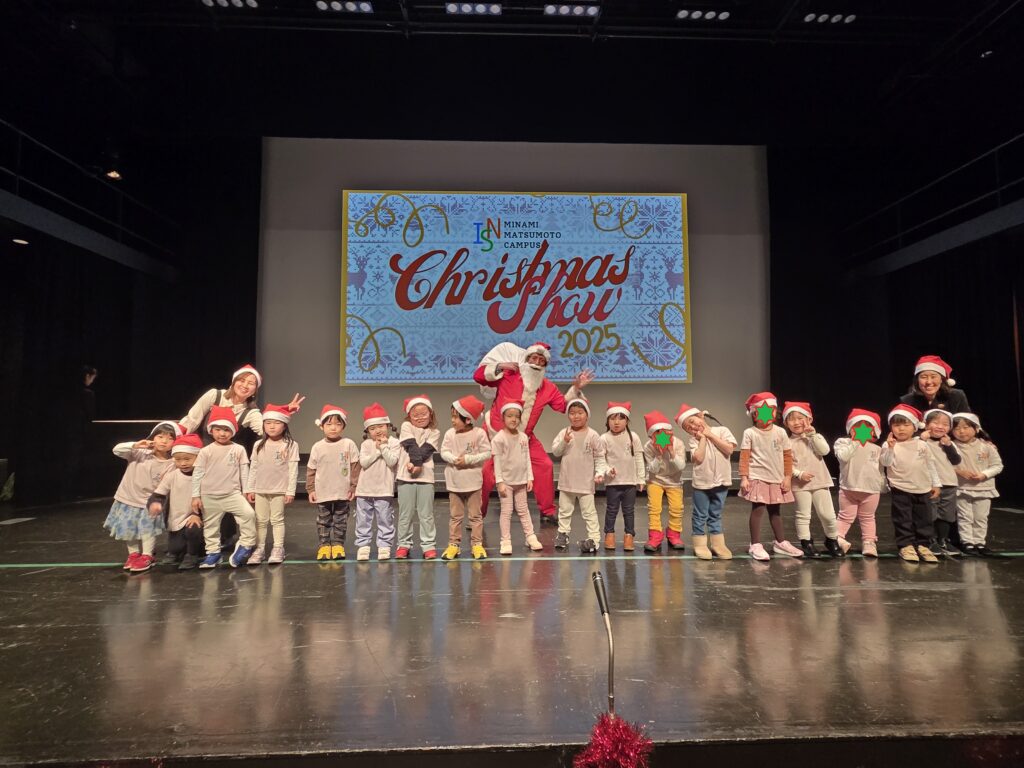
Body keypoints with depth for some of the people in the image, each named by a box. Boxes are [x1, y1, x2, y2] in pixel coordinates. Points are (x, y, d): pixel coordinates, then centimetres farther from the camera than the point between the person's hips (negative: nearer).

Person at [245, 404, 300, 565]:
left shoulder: (290, 445, -6)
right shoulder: (258, 445, 5)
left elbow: (293, 469, -8)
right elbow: (253, 468, 8)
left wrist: (290, 491, -10)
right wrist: (250, 489, 5)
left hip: (280, 490, -4)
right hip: (260, 490, 4)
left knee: (277, 519, 2)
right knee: (261, 520, 10)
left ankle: (278, 550, 11)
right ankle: (259, 549, 18)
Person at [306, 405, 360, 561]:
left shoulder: (349, 444, -6)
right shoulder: (317, 447, -1)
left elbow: (355, 467, -3)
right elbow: (311, 470, 5)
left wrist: (353, 487, -4)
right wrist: (311, 489, 3)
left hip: (343, 493, -1)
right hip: (322, 493, 1)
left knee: (340, 521, 8)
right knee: (323, 521, 9)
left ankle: (337, 545, 19)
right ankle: (323, 546, 18)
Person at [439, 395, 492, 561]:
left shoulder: (479, 433, -12)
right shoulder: (450, 433, -5)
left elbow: (487, 453, -11)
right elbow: (444, 452, -5)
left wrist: (468, 459, -19)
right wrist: (454, 459, -24)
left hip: (473, 482, -2)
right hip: (454, 482, 2)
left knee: (475, 515, 8)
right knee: (455, 515, 11)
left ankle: (477, 544, 18)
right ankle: (454, 544, 20)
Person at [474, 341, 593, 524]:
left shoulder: (547, 388, 1)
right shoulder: (508, 375, -11)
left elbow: (564, 405, 5)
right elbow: (479, 376, -12)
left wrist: (576, 388, -5)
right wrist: (500, 366, -22)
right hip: (496, 434, -4)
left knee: (545, 466, 1)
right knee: (486, 473, -4)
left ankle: (548, 511, 16)